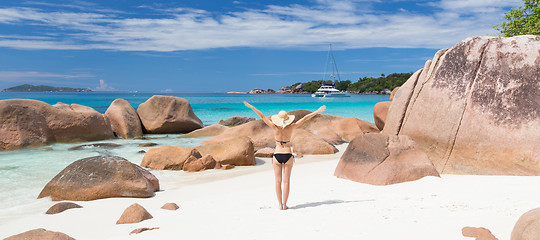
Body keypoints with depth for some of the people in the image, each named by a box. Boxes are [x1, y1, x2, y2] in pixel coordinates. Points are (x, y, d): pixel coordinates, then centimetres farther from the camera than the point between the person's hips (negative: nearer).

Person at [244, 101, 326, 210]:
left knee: (278, 181, 6)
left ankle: (280, 205, 6)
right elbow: (305, 118, -3)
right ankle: (284, 205, 5)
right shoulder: (291, 128, -8)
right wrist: (317, 111, 2)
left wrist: (251, 107, -1)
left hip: (277, 156, 0)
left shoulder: (275, 128, -8)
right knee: (286, 181, 5)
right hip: (288, 155, 0)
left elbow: (262, 116, -6)